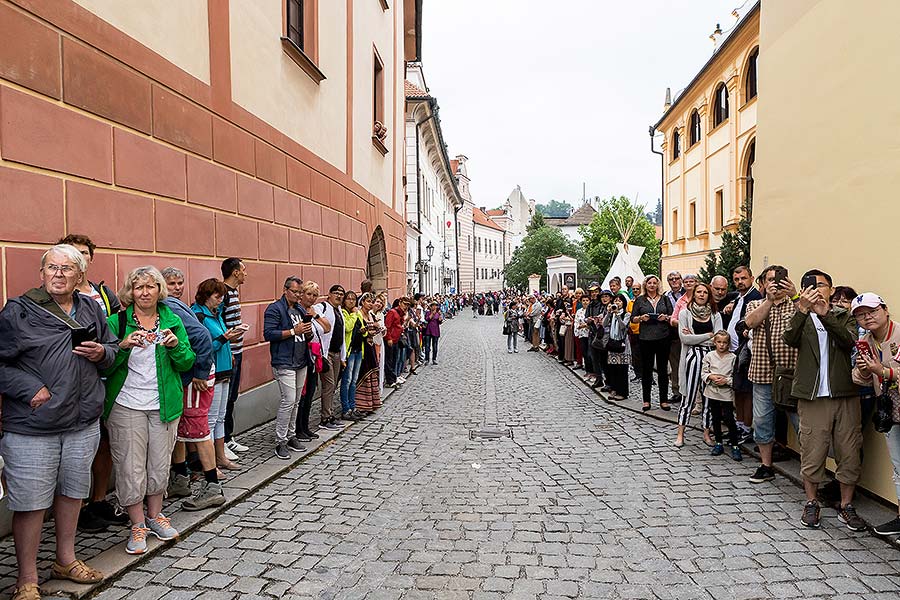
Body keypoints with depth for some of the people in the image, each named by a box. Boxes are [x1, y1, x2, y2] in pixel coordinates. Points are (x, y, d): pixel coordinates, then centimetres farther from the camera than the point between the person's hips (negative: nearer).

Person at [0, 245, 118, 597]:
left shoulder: (92, 310, 8)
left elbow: (112, 349, 19)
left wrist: (102, 352, -3)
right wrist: (31, 388, -17)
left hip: (83, 422, 5)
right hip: (31, 427, -5)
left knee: (72, 492, 18)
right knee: (30, 502, 2)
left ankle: (66, 560, 36)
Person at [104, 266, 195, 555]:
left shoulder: (173, 321, 5)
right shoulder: (116, 322, -1)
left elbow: (188, 362, 2)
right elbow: (104, 366, -6)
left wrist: (175, 345, -18)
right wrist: (124, 346, -23)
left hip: (164, 406, 2)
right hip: (126, 406, -2)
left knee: (160, 464, 12)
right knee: (131, 468, 3)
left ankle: (155, 515, 31)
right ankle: (138, 525, 18)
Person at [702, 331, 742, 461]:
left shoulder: (733, 357, -4)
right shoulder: (709, 356, 1)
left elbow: (736, 376, -3)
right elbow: (703, 373, 4)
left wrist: (726, 380, -17)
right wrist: (712, 377, -14)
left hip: (727, 393, -3)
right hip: (712, 392, 3)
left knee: (729, 419, -5)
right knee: (716, 418, 12)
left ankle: (735, 445, 7)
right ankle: (718, 443, 23)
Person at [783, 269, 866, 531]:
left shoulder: (843, 316, 11)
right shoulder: (800, 318, 8)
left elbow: (849, 341, -10)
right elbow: (790, 339, -14)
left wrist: (825, 314, -21)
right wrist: (803, 309, -26)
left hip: (845, 394, 1)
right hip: (813, 396, -1)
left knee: (850, 453, 5)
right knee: (812, 452, 2)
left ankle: (846, 506, 21)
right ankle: (811, 503, 18)